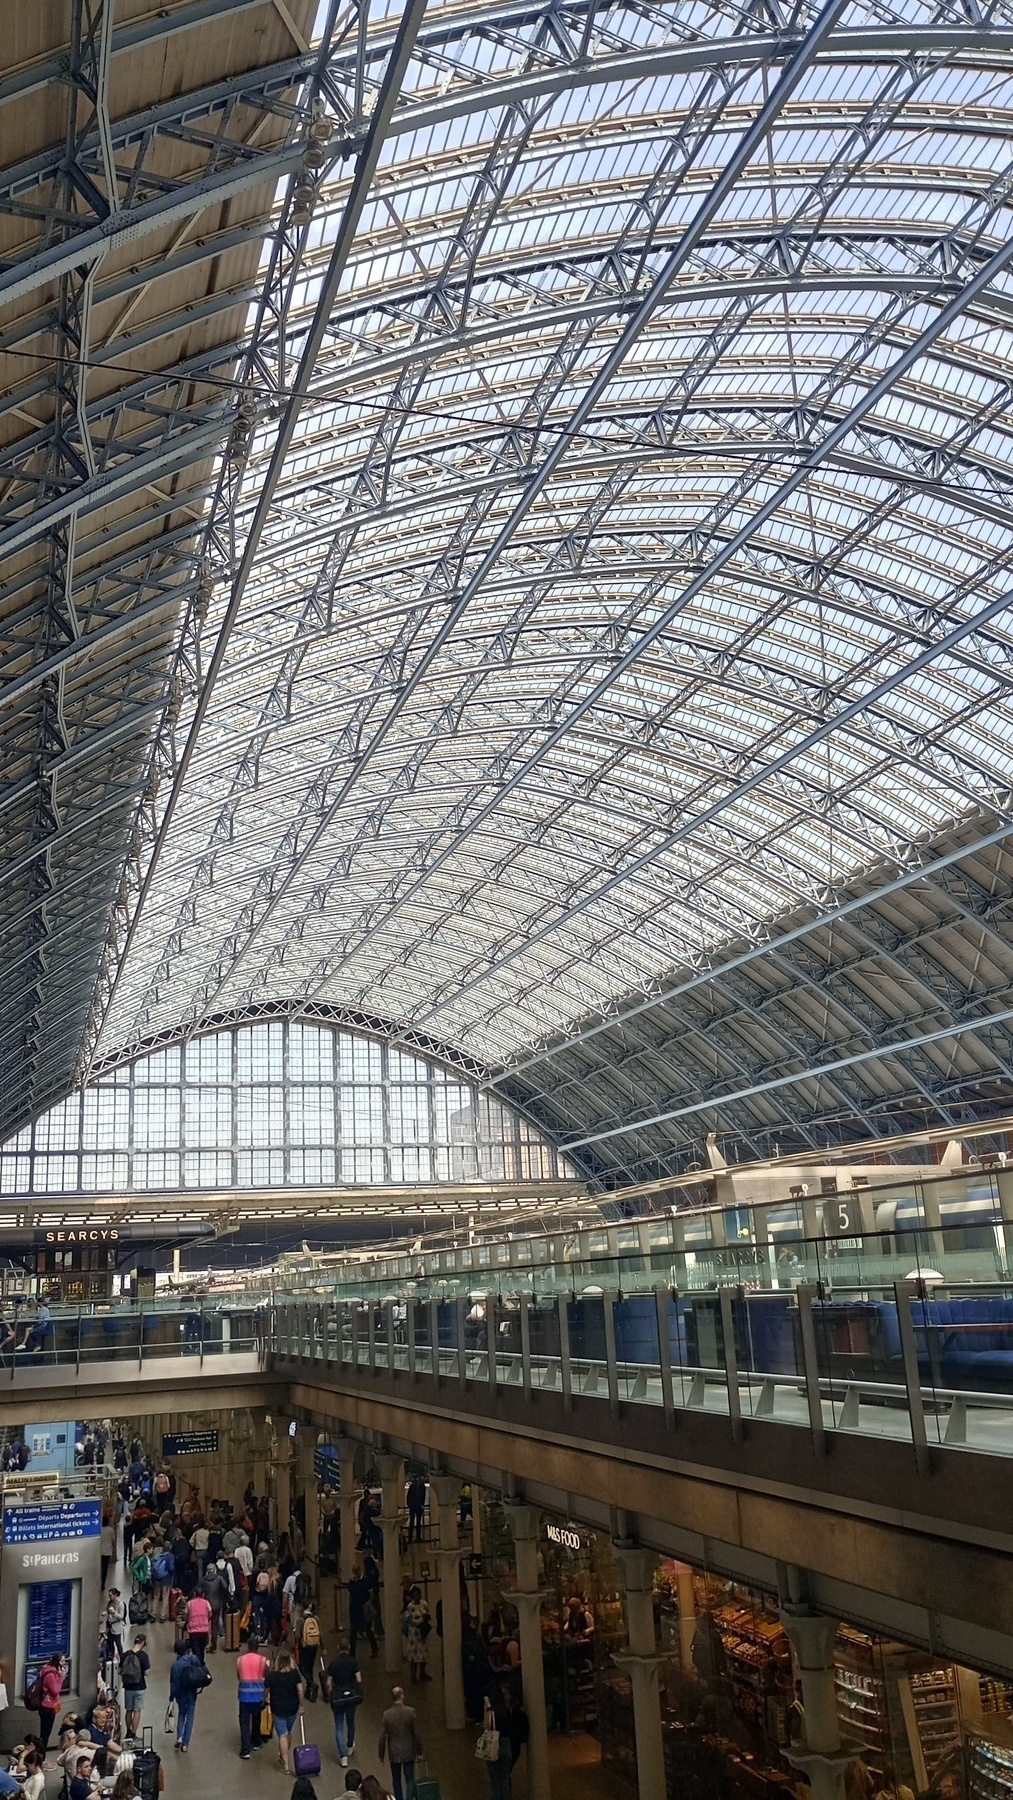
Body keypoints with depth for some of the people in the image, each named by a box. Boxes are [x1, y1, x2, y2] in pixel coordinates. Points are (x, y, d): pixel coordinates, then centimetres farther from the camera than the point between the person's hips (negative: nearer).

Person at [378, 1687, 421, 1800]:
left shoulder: (386, 1714, -12)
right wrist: (419, 1751, 2)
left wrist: (381, 1754, 6)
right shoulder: (410, 1711, -15)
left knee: (396, 1780, 18)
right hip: (409, 1752, -1)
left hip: (394, 1753, 1)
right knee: (410, 1780, 8)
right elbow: (416, 1734, -10)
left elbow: (382, 1737, -7)